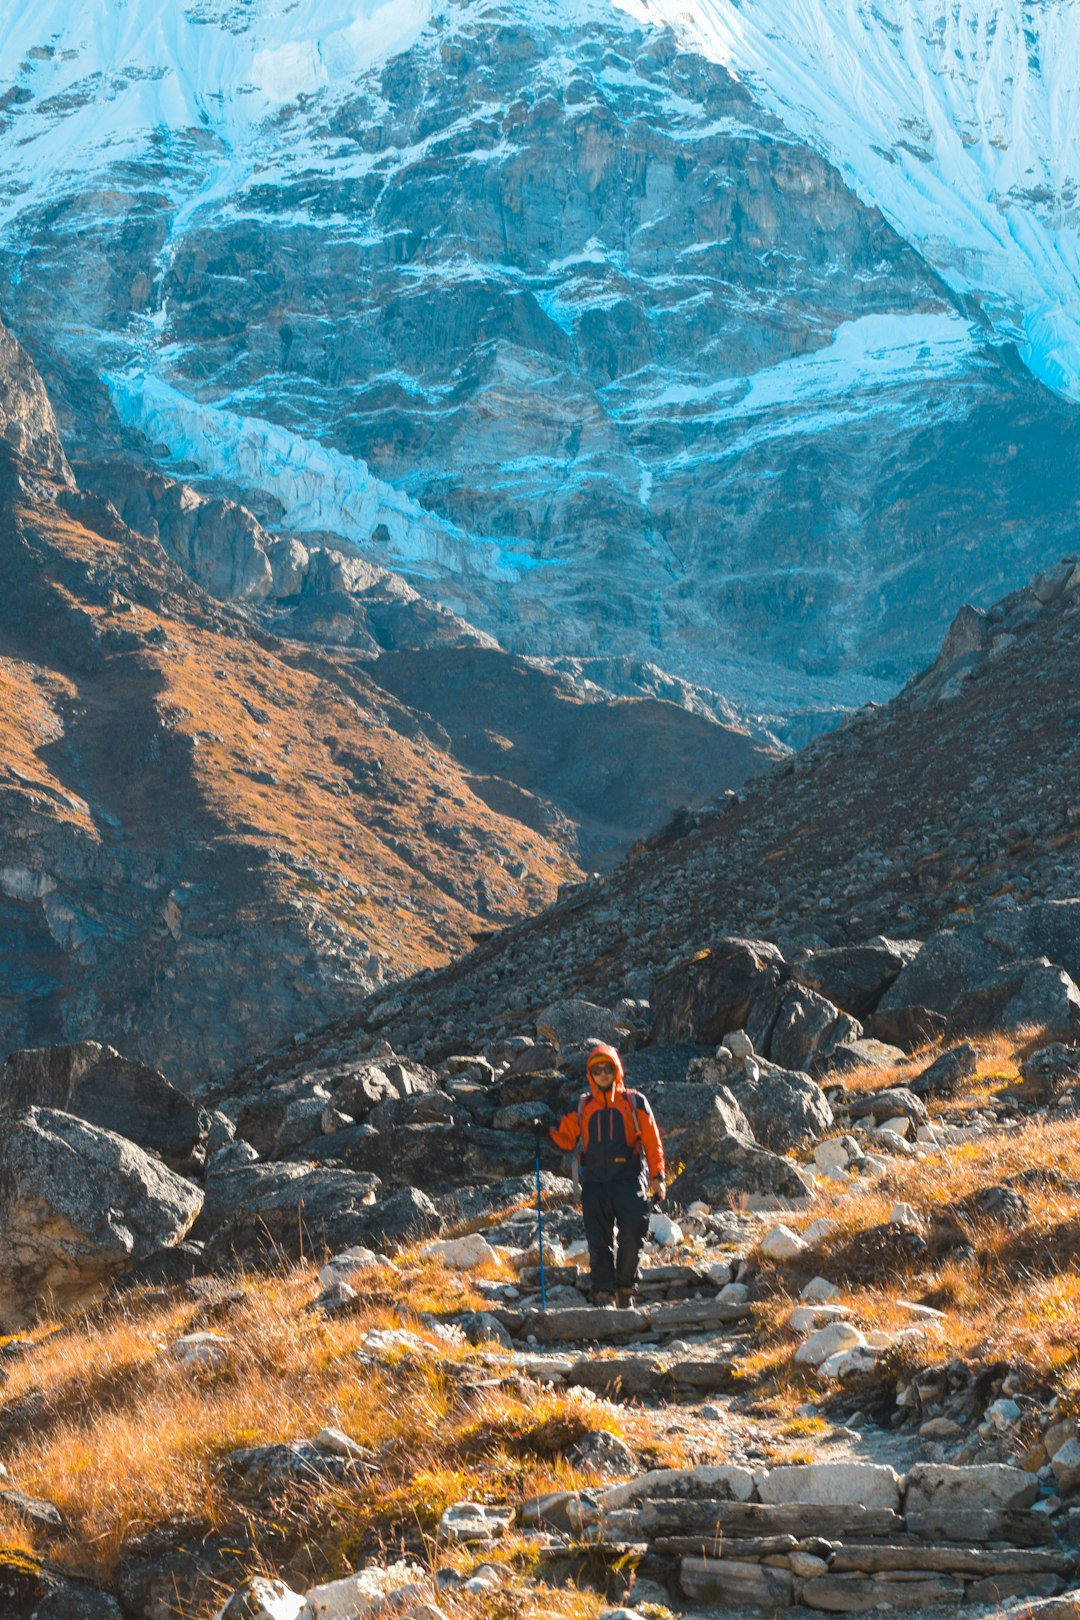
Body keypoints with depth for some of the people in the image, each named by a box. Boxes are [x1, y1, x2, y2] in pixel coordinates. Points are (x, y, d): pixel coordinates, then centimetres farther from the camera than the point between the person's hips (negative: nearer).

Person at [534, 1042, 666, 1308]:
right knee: (598, 1241, -2)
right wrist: (546, 1133, -6)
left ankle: (624, 1287, 6)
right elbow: (567, 1139, 15)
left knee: (631, 1236, -12)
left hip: (628, 1179, -2)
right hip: (594, 1181, 2)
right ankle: (603, 1294, 4)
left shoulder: (634, 1102, 8)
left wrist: (656, 1177, 0)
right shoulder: (582, 1106, 15)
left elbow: (652, 1141, 7)